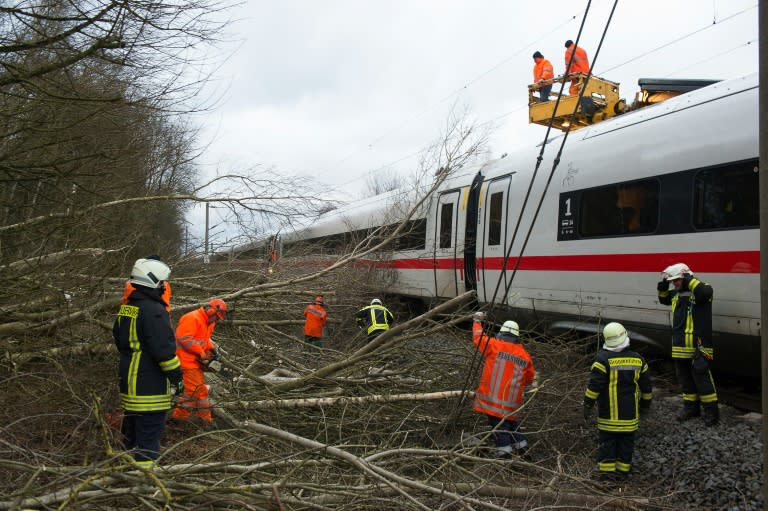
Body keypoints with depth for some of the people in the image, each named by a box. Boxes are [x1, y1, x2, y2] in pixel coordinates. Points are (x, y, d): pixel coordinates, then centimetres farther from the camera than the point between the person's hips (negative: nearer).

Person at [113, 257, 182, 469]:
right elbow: (164, 349, -20)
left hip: (128, 385, 10)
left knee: (132, 433, 19)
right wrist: (176, 375, -10)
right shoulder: (154, 311, -19)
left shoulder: (125, 309, 12)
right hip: (151, 388, -9)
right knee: (149, 436, -5)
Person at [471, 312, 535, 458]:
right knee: (510, 420, 20)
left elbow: (478, 338, 12)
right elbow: (529, 378, 15)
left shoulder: (494, 345, -3)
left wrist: (477, 321, 27)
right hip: (511, 401, 4)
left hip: (493, 396, -3)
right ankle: (522, 447, 23)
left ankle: (504, 449, -9)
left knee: (498, 424, -1)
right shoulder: (525, 356, 7)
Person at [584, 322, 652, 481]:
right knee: (626, 441, 12)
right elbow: (646, 385, 11)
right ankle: (623, 469, 17)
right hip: (629, 413, 3)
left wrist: (588, 404, -8)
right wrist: (646, 402, 26)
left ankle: (606, 470, 4)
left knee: (607, 440, 5)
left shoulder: (603, 359, -12)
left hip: (608, 412, -3)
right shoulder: (637, 360, 2)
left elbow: (594, 385, -16)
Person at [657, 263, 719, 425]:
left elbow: (705, 292, -32)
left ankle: (711, 410, 2)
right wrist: (663, 288, 12)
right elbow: (664, 300, 31)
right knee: (684, 377, 15)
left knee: (701, 376, -6)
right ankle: (691, 407, 28)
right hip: (679, 346, 8)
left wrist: (690, 280, -25)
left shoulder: (699, 291, -9)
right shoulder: (676, 295, 15)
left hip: (697, 346, -8)